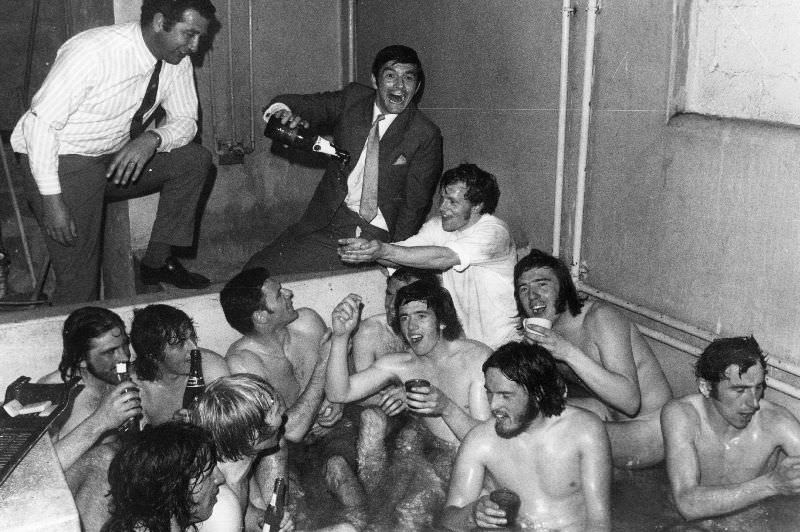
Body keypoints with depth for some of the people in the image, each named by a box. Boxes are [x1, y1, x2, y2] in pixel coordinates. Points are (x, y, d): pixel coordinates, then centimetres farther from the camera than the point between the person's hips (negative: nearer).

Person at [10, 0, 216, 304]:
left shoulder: (177, 61, -8)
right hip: (59, 161, -6)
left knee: (195, 160, -9)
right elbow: (40, 122, -24)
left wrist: (153, 139, -22)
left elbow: (185, 120, 2)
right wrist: (51, 199, -27)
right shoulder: (93, 52, -27)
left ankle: (157, 261, 2)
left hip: (118, 158, 7)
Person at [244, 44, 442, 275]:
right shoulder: (353, 98, 4)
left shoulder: (426, 135, -7)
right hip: (324, 221, 4)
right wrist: (285, 110, -21)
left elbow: (415, 204, -5)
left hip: (372, 235, -4)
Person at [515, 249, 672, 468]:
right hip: (608, 414, 8)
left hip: (648, 428, -7)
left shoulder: (600, 318, -22)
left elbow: (630, 402, -31)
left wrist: (568, 352, -36)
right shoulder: (545, 330, 0)